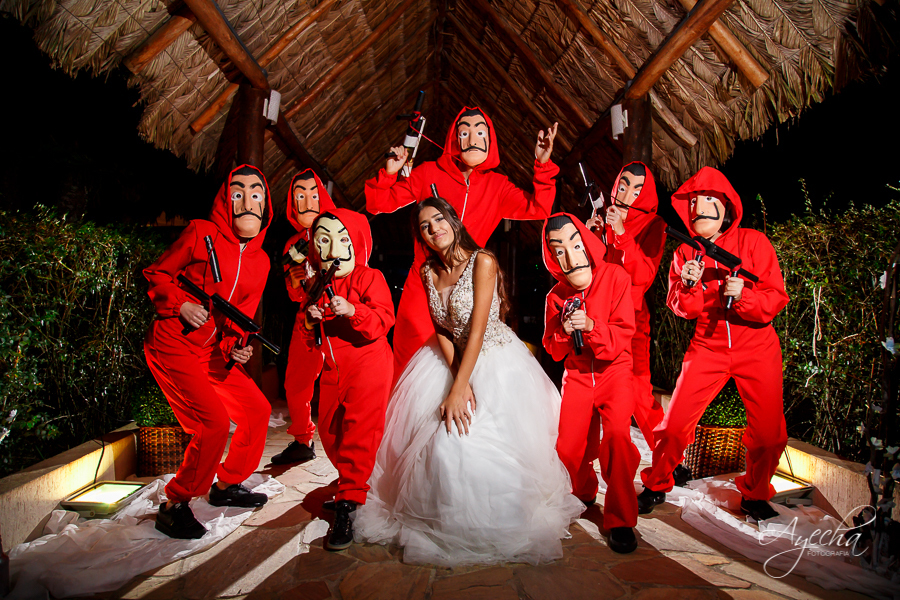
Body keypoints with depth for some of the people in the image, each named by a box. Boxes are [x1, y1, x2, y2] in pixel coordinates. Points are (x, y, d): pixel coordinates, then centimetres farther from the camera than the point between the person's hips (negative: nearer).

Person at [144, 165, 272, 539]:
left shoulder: (260, 261, 7)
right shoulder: (201, 234, -10)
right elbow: (156, 274, -3)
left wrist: (237, 346, -7)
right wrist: (181, 304, -19)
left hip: (212, 352, 7)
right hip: (171, 346, -7)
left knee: (257, 410, 7)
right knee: (215, 421, -18)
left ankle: (226, 485, 27)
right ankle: (174, 506, 2)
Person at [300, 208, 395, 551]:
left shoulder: (369, 278, -2)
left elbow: (383, 319, -15)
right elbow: (308, 340, 19)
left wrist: (352, 310, -30)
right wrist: (310, 320, -3)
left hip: (368, 360, -7)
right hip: (332, 368, 7)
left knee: (359, 429, -14)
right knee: (329, 430, 10)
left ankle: (348, 503, -10)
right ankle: (352, 486, 30)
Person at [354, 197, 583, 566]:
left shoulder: (482, 262, -14)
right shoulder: (428, 272, 4)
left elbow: (477, 329, -20)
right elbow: (441, 330, 2)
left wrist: (458, 389, -25)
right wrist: (458, 379, -14)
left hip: (496, 360, -5)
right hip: (452, 360, 5)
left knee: (478, 439, -20)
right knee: (438, 439, -7)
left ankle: (486, 528, 5)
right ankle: (446, 524, 16)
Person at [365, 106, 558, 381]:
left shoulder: (496, 185, 6)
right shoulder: (429, 173, 0)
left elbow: (536, 209, -4)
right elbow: (379, 204, 4)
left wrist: (543, 166, -14)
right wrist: (389, 173, -14)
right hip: (423, 288, -1)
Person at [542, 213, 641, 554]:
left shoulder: (615, 277, -11)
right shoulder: (556, 296, -2)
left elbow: (622, 337, -12)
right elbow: (553, 351, 3)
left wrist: (590, 326, -31)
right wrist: (563, 332, -20)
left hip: (614, 371, -3)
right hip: (577, 375, 3)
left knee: (616, 436, -25)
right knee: (568, 449, -3)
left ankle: (620, 520, -7)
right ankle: (584, 494, 32)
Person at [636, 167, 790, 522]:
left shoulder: (753, 242, -7)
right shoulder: (685, 252, -1)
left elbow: (777, 299, -12)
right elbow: (680, 308, -3)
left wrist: (743, 295, -31)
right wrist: (688, 287, -23)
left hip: (757, 349, -1)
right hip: (708, 347, 1)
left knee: (769, 434, -2)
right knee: (675, 423, -4)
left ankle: (754, 494, 27)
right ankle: (657, 484, 21)